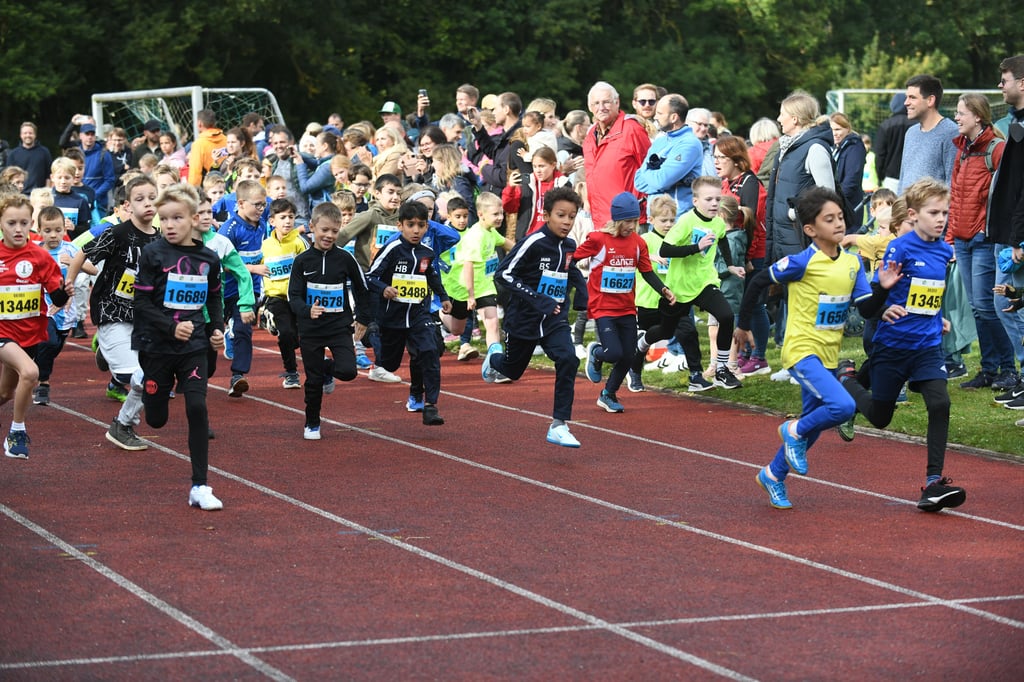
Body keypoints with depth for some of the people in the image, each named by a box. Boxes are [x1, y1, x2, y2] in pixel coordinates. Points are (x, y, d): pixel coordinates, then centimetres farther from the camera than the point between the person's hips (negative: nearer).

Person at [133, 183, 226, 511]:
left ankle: (200, 486, -5)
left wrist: (217, 327, 0)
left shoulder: (208, 259, 1)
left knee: (197, 409, -13)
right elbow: (142, 303, -10)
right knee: (156, 420, 7)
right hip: (157, 346, -1)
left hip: (194, 347, 1)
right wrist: (171, 327, -22)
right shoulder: (153, 254, -9)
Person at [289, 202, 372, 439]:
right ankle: (311, 424, 25)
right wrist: (307, 311, -26)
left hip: (340, 326, 0)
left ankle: (328, 369, 18)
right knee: (313, 380, 6)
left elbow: (362, 290, 9)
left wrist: (362, 319, 11)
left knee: (348, 371, -17)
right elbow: (293, 296, -6)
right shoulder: (302, 261, -5)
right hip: (310, 329, 0)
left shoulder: (345, 259, -4)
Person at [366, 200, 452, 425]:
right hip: (393, 316, -2)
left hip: (420, 315, 2)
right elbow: (370, 276, -14)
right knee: (388, 363, 12)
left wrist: (443, 297, 27)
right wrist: (383, 289, -31)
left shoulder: (427, 253, 4)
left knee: (430, 354, -19)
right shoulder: (392, 249, -12)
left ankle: (430, 405, -18)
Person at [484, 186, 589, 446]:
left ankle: (559, 426, -17)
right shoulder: (533, 243, -20)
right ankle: (495, 357, 56)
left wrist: (581, 295, 7)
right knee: (512, 370, 17)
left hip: (555, 319, 4)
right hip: (525, 319, -4)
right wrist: (538, 300, -28)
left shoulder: (569, 246, 0)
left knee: (568, 360, -21)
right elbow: (504, 273, -22)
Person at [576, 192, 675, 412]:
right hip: (603, 307, -5)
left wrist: (664, 290, -6)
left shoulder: (638, 242, 3)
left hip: (627, 309, 5)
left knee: (628, 357, 6)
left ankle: (608, 395, 29)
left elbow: (647, 272, 9)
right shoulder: (598, 239, -12)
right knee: (614, 353, -16)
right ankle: (595, 353, 22)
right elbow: (571, 259, -5)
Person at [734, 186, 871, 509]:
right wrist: (743, 325, 1)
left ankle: (773, 475, 35)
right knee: (843, 406, -25)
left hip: (828, 356, 7)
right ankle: (794, 431, 2)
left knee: (814, 424, 15)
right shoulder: (803, 262, -15)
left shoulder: (853, 262, 2)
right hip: (802, 351, -7)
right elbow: (758, 282, -6)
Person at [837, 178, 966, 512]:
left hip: (927, 346, 4)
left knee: (940, 404, -17)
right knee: (879, 418, 11)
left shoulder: (945, 250, 4)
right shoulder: (901, 247, -15)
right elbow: (869, 305, -17)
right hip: (892, 345, -4)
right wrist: (882, 288, -36)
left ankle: (934, 482, -12)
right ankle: (846, 379, 42)